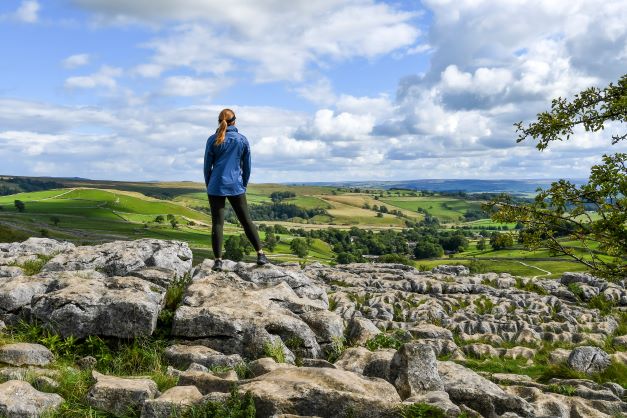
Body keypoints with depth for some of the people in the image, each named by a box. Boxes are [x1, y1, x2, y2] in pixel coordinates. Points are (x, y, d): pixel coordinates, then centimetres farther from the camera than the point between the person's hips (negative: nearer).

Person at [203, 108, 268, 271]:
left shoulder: (213, 140, -1)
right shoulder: (242, 140, 2)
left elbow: (207, 166, 3)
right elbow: (247, 166, 6)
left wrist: (208, 186, 14)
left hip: (216, 187, -1)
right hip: (236, 187, 1)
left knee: (217, 223, 2)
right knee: (246, 220, 9)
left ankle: (218, 260, 0)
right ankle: (260, 253, 8)